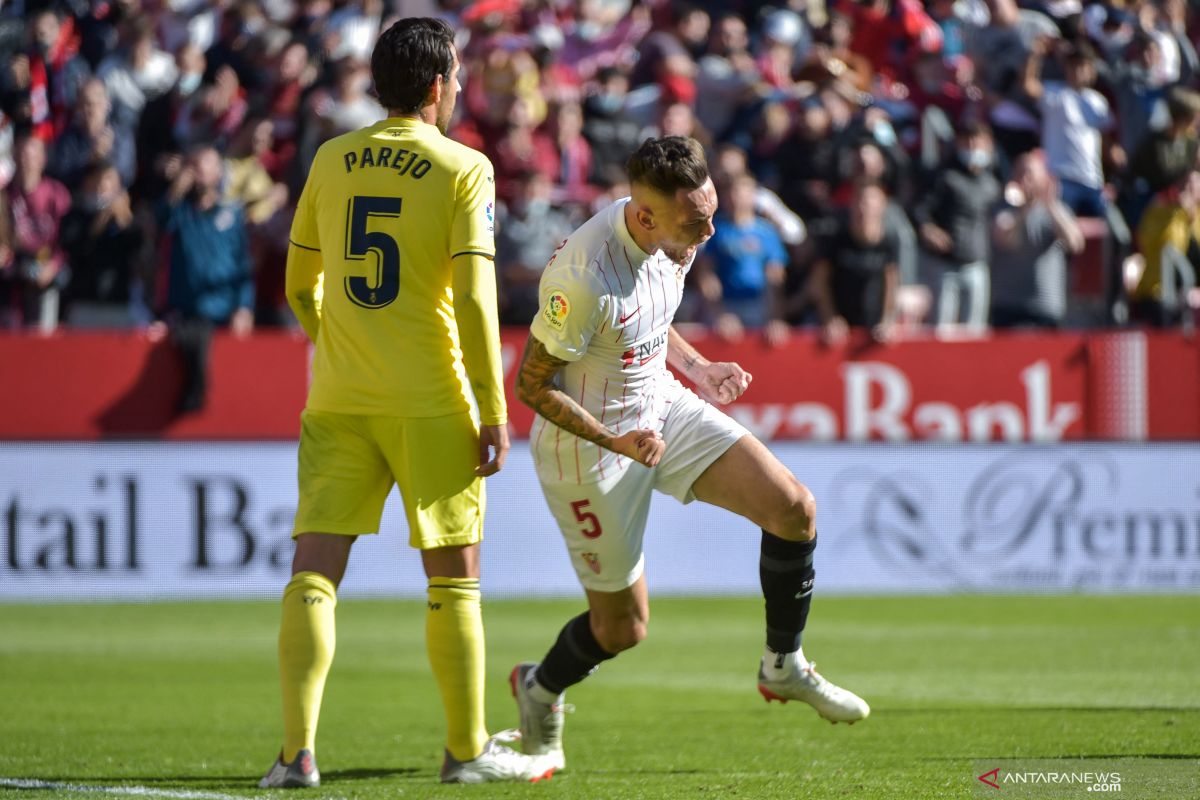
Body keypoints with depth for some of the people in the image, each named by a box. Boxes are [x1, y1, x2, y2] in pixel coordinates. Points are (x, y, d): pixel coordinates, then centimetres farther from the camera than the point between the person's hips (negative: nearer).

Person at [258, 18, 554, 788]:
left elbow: (301, 285, 16)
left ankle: (298, 752, -11)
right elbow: (474, 299, -11)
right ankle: (468, 749, 16)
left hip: (337, 403, 3)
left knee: (313, 574, -1)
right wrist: (494, 413, -7)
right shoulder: (463, 169, -5)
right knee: (455, 579, 10)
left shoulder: (331, 161, 8)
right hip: (431, 405, -3)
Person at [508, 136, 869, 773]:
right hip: (589, 444, -7)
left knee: (794, 508, -8)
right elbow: (532, 384, -22)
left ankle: (783, 667, 12)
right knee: (622, 627, 3)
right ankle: (540, 691, 36)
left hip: (662, 407, 7)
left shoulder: (673, 237, -9)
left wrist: (696, 369, 1)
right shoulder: (584, 279, -33)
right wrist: (616, 443, -28)